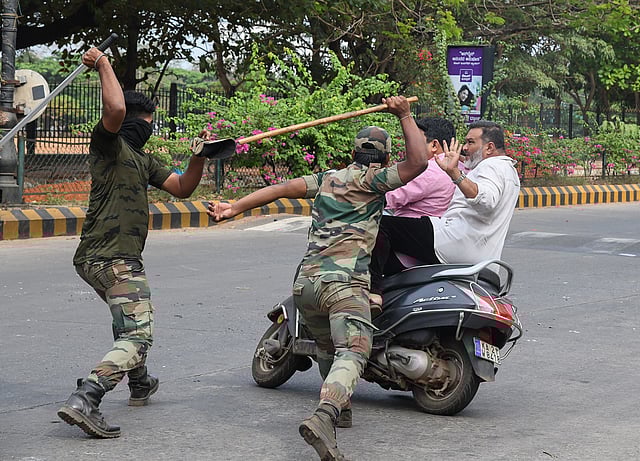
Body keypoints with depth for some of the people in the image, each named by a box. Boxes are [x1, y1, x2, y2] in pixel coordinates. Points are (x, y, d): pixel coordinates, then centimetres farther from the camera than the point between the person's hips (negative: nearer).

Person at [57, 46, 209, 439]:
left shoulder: (142, 159, 22)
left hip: (95, 259, 11)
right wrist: (104, 64, -18)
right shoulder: (108, 143, -7)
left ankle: (140, 384, 51)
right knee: (138, 336, -16)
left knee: (129, 321, 31)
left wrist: (197, 161, 4)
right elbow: (115, 109, -29)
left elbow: (181, 188, 22)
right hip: (113, 259, -11)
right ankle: (84, 401, -29)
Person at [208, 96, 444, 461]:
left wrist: (234, 208, 12)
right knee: (352, 353, -21)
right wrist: (406, 116, 6)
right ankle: (324, 417, -44)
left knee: (328, 348, 29)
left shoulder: (327, 180, 25)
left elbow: (282, 188, 15)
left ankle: (336, 406, 41)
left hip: (305, 282, 7)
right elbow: (418, 162, -4)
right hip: (344, 280, -7)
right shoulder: (371, 180, 7)